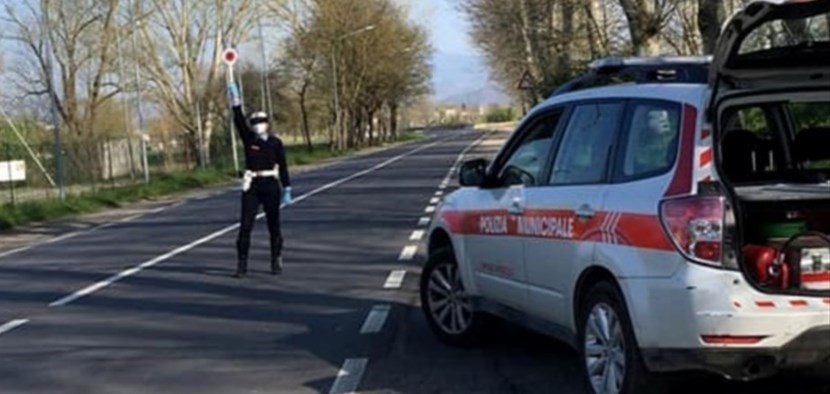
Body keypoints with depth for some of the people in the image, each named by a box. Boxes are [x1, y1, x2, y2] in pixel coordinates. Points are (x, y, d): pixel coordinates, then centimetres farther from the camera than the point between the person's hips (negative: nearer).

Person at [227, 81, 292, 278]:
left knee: (274, 226, 6)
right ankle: (242, 263, 2)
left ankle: (276, 262, 18)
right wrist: (235, 100, -21)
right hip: (251, 187, 1)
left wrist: (286, 190, 1)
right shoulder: (248, 139, 3)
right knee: (245, 225, -4)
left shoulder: (275, 142, 1)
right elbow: (239, 120, -10)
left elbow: (283, 167, 3)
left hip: (271, 187, -1)